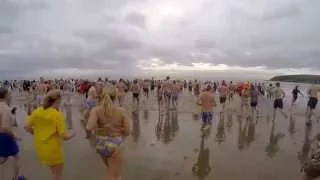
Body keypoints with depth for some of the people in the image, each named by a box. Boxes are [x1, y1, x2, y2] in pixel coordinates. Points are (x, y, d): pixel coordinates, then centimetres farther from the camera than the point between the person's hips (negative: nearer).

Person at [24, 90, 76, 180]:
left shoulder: (36, 111, -6)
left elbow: (27, 127, -1)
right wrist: (72, 135, -4)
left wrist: (37, 134, 14)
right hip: (53, 150, -6)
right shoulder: (57, 115, -23)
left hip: (40, 148, 6)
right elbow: (64, 136, -24)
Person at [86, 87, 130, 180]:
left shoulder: (96, 110, -12)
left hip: (100, 144, 3)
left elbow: (89, 128, -26)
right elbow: (127, 131, -9)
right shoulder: (122, 111, -13)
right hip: (115, 146, -3)